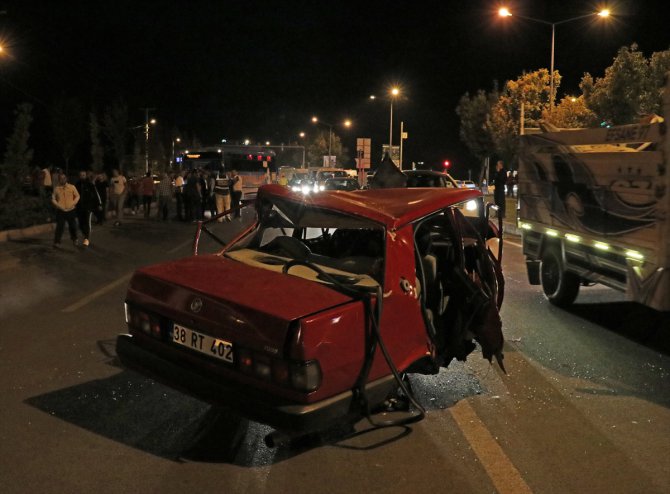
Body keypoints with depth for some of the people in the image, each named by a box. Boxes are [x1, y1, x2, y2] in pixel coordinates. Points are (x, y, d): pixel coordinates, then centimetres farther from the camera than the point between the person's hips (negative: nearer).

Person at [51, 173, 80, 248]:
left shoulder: (72, 187, -1)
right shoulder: (56, 188, -2)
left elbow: (77, 196, 6)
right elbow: (53, 199, 5)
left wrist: (73, 204, -6)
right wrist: (58, 205, -10)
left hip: (71, 210, 1)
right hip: (60, 211, -1)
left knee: (73, 226, 11)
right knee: (59, 227, -5)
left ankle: (74, 239, 34)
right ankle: (56, 242, 2)